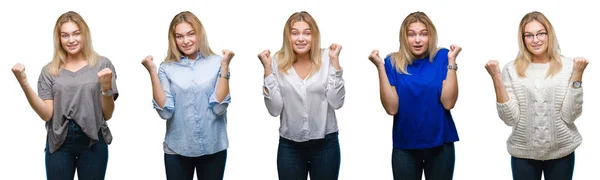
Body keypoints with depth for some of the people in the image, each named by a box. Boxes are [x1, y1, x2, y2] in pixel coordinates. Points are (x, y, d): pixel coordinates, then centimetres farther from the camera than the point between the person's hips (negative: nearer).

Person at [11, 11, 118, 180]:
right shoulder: (49, 71, 6)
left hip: (93, 142, -1)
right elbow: (46, 114, -4)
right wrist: (24, 83, -12)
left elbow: (107, 114, -1)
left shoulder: (102, 64, 0)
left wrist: (106, 87, -19)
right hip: (59, 142, 1)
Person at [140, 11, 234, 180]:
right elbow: (165, 111, -10)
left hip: (213, 148, 0)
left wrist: (225, 66, -16)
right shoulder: (167, 68, -1)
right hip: (177, 149, 1)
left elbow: (219, 107, -12)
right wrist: (152, 72, -14)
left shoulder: (216, 62, -4)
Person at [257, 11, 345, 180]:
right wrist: (268, 69, -14)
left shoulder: (326, 58, -6)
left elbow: (336, 102, -11)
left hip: (326, 144, 0)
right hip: (289, 146, 1)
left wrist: (335, 61, -14)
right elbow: (274, 109, -9)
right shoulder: (278, 62, -4)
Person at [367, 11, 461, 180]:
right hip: (405, 146, 0)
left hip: (440, 144, 0)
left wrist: (451, 61, -18)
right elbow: (391, 108, -13)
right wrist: (380, 67, -18)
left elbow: (448, 102, -13)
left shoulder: (442, 57, -4)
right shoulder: (393, 62, -4)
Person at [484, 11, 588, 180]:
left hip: (561, 152, 0)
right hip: (523, 153, 0)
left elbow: (570, 115, -9)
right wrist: (497, 79, -16)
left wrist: (577, 75, -15)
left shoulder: (568, 66, -5)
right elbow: (510, 118, -9)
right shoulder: (512, 69, -4)